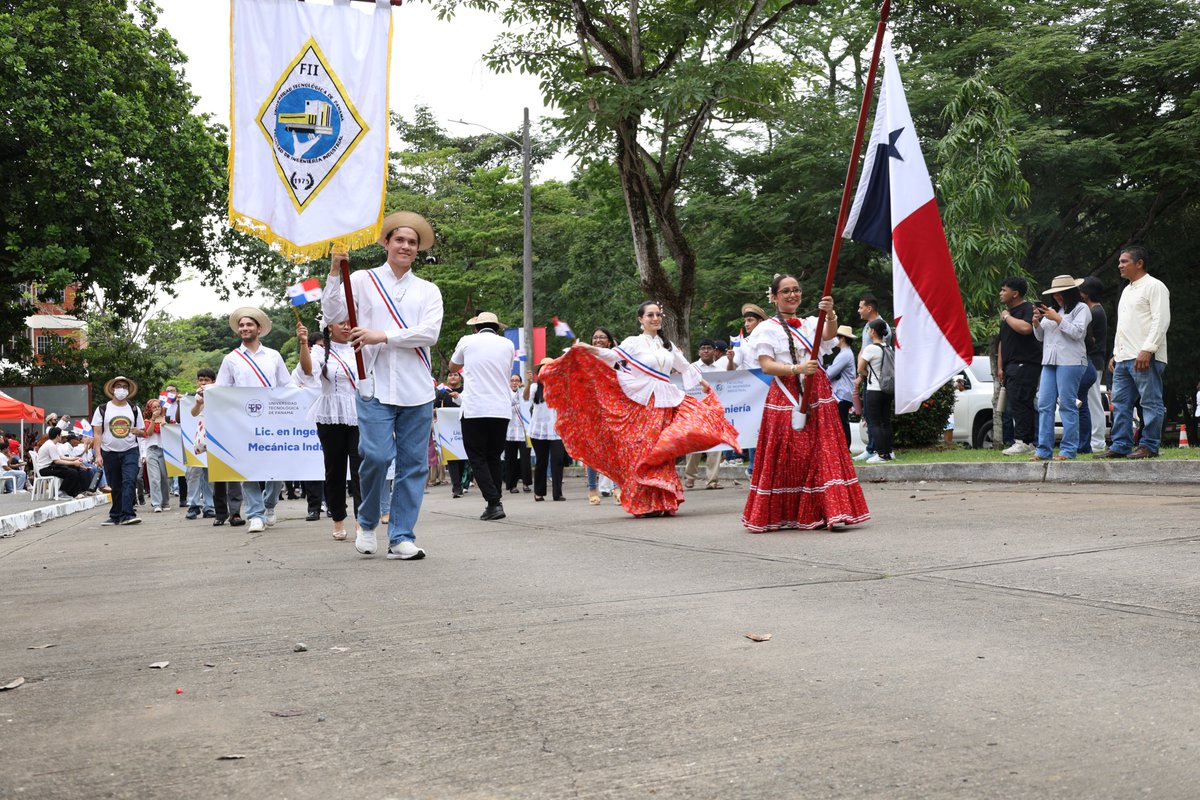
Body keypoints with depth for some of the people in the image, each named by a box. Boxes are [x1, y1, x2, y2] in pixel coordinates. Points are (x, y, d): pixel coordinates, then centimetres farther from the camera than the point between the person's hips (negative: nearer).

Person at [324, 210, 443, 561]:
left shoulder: (428, 291, 14)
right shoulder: (362, 280, 11)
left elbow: (430, 333, -2)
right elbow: (333, 313, -1)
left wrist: (383, 336, -11)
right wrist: (335, 269, -8)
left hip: (417, 389, 2)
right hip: (376, 386, -2)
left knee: (413, 463, 1)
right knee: (376, 456, -13)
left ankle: (401, 537, 8)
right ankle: (367, 523, 13)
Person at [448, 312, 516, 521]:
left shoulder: (467, 341, 4)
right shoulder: (508, 345, 9)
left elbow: (453, 368, 21)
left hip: (475, 410, -3)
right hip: (502, 411, 3)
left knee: (477, 457, 2)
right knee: (493, 457, 14)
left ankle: (494, 502, -10)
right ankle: (495, 502, 10)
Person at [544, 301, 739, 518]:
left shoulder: (668, 345, 16)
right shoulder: (634, 342, -1)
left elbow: (685, 367, 29)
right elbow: (612, 355, -17)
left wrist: (704, 383, 38)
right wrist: (587, 349, -33)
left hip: (667, 403, 5)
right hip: (644, 404, -4)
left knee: (663, 454, 2)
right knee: (645, 452, -6)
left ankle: (663, 503, 7)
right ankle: (646, 504, -1)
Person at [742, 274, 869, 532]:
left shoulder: (811, 323, 14)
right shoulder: (767, 329, 4)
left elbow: (829, 335, -8)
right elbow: (766, 365, -7)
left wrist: (830, 315, -29)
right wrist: (796, 369, -22)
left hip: (817, 394, 3)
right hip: (785, 397, -3)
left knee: (824, 452, -3)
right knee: (785, 457, -2)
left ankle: (832, 510, -4)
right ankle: (778, 515, 8)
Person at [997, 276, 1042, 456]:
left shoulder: (1028, 309, -6)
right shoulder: (1006, 312, 22)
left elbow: (1026, 328, -28)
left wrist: (1008, 317, -12)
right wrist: (1001, 367, 21)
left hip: (1025, 365, -9)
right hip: (1011, 366, 9)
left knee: (1019, 402, -15)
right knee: (1023, 406, 9)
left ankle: (1022, 441, -16)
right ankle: (1029, 443, 11)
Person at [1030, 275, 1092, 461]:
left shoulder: (1081, 308, 3)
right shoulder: (1051, 310, 22)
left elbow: (1077, 333, -10)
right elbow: (1040, 337, 20)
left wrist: (1057, 319, -11)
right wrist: (1036, 322, 2)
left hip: (1070, 361, -7)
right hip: (1049, 361, 7)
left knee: (1067, 404, -7)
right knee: (1044, 405, 0)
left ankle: (1069, 450, -4)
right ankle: (1044, 449, 2)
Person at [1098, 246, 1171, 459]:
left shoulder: (1154, 286, -4)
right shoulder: (1126, 290, 24)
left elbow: (1161, 321, -14)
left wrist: (1147, 350, -21)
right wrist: (1115, 353, 20)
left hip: (1145, 357, -9)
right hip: (1123, 358, 9)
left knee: (1150, 402, -4)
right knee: (1120, 403, 7)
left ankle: (1149, 446, -3)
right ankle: (1120, 446, 11)